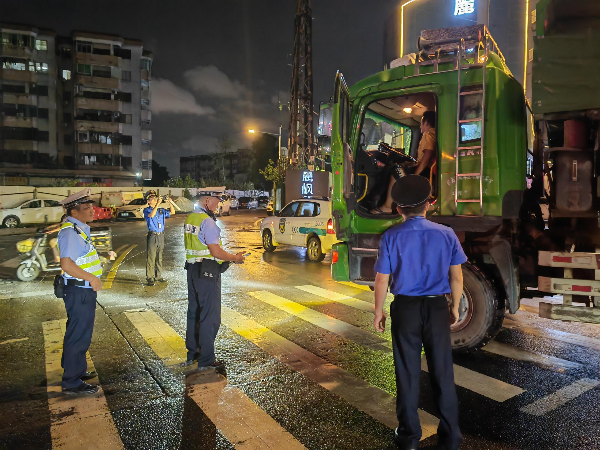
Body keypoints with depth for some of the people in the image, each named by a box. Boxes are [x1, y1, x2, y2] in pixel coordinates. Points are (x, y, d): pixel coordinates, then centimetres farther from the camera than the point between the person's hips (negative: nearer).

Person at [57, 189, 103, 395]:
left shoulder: (80, 229, 12)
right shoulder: (70, 232, -19)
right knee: (78, 336, -1)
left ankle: (78, 371, 39)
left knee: (81, 334, 22)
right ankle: (71, 383, 11)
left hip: (85, 290, 10)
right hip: (79, 291, -10)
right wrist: (92, 278, -25)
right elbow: (66, 264, -29)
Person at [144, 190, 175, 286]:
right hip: (152, 236, -5)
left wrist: (169, 202, -2)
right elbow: (151, 215, -24)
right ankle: (150, 278, 2)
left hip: (161, 235, 5)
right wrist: (158, 203, -26)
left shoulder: (161, 210, 13)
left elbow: (172, 212, 12)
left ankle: (158, 275, 23)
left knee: (159, 258, 13)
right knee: (151, 258, -4)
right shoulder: (147, 210, -3)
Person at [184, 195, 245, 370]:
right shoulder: (207, 221, -18)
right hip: (207, 272, -9)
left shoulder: (189, 219, 10)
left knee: (194, 312, 19)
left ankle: (191, 354, 30)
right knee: (210, 316, 1)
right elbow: (216, 251, -20)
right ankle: (206, 360, 10)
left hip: (192, 269, 9)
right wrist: (235, 258, -6)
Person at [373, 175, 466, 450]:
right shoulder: (446, 234, -4)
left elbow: (382, 280, -6)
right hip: (437, 307, 2)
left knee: (408, 373, 13)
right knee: (442, 371, 15)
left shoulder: (391, 237, -9)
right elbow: (456, 277, 1)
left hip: (405, 308, -1)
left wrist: (378, 311, 6)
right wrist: (455, 307, 15)